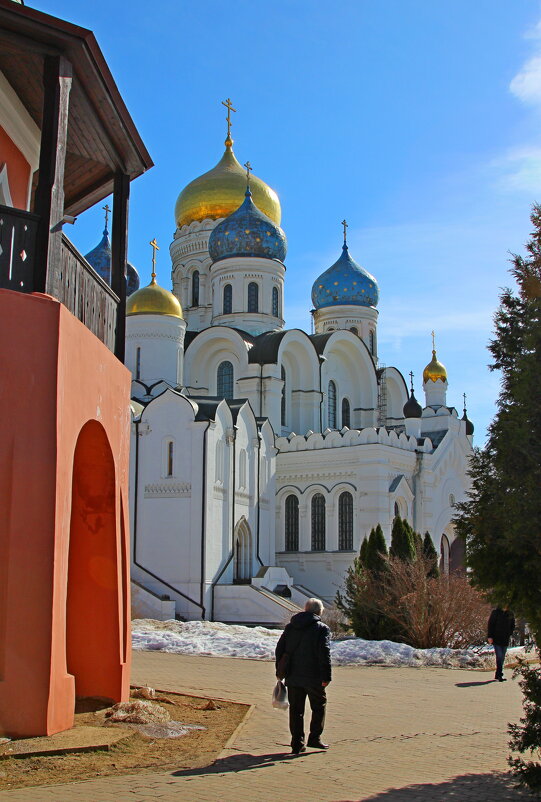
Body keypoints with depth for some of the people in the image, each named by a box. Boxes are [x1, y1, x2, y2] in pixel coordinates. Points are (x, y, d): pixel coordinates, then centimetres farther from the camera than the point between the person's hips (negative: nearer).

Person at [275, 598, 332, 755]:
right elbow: (325, 653, -13)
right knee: (319, 706, 13)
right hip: (313, 677, -4)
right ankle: (314, 738, 10)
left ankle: (297, 744, 8)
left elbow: (279, 649, 10)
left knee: (296, 709, 9)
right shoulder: (322, 628, -5)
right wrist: (326, 676, -12)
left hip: (292, 677, 4)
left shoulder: (290, 626, 10)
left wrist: (279, 672, 15)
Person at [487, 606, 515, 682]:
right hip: (496, 639, -5)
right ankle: (500, 675, -13)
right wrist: (490, 636, -12)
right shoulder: (495, 613, -6)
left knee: (502, 658, 9)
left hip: (505, 640, 5)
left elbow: (512, 626, 20)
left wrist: (509, 634, 6)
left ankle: (498, 675, 18)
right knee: (499, 656, -12)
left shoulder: (510, 614, 7)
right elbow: (490, 624, -6)